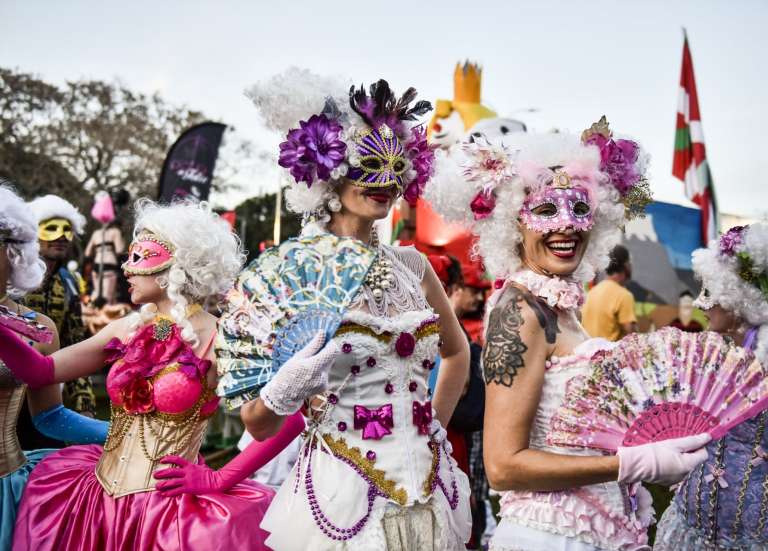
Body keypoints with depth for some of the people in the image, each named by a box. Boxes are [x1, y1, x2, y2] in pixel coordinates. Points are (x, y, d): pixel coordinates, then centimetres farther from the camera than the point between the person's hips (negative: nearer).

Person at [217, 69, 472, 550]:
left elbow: (457, 351, 21)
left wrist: (434, 427, 12)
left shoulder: (411, 265, 2)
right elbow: (259, 426, -8)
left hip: (428, 491, 5)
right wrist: (282, 393, -27)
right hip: (343, 497, -4)